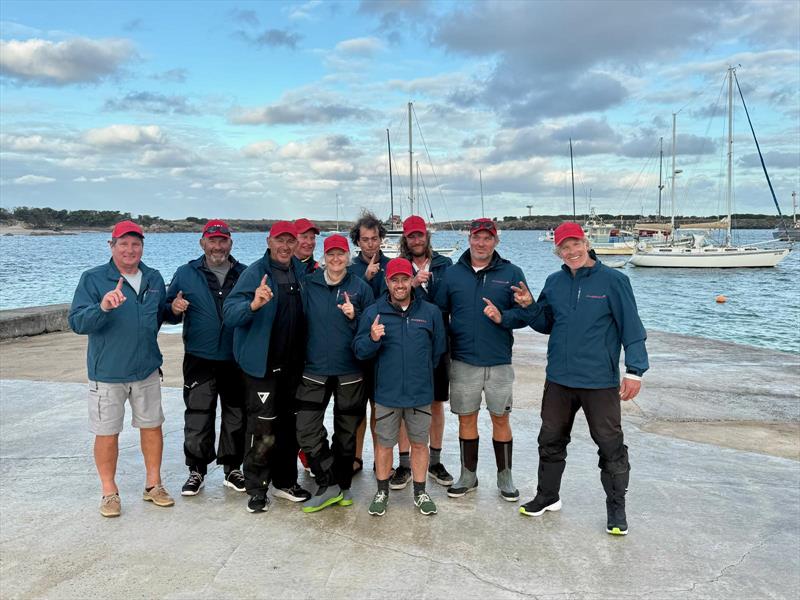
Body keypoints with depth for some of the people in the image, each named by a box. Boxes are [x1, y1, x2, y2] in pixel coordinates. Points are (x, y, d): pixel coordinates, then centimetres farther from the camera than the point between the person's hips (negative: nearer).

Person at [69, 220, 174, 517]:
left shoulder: (154, 278, 6)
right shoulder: (92, 279, -9)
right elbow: (77, 322, -19)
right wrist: (103, 307, -34)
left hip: (147, 370, 4)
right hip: (107, 372, -4)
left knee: (152, 426, 12)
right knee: (107, 433, 5)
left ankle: (153, 484, 28)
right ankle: (109, 492, 23)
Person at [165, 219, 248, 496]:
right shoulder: (186, 274, 3)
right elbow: (169, 314, 5)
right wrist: (174, 309, -17)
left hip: (236, 359, 2)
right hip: (199, 360, -1)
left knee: (236, 417, 10)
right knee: (197, 418, 2)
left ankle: (232, 469, 24)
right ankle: (196, 471, 17)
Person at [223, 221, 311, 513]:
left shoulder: (301, 271, 7)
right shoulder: (255, 272, -11)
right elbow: (229, 312, -20)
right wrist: (254, 304, -39)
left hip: (292, 365, 6)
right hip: (262, 365, -6)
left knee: (289, 425, 14)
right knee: (262, 428, -4)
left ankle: (285, 481, 28)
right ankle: (256, 488, 11)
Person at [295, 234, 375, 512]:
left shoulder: (361, 287, 1)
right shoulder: (308, 284, 2)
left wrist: (354, 317, -14)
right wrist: (300, 355, -4)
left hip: (350, 372, 0)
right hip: (315, 369, 0)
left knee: (346, 432, 11)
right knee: (307, 431, -7)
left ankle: (342, 486, 28)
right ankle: (329, 486, 7)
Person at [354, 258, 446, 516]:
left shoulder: (431, 312, 1)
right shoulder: (372, 313, -2)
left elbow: (438, 350, 10)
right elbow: (359, 350, -3)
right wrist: (372, 339, -22)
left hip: (420, 393, 1)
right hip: (386, 393, -1)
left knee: (420, 442, 12)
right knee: (384, 444, 11)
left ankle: (420, 493, 28)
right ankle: (382, 492, 28)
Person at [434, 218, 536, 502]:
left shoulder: (511, 273, 0)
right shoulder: (452, 274, 4)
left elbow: (527, 313, -1)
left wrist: (503, 317, -19)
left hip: (499, 361, -1)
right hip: (463, 361, 1)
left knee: (501, 418, 8)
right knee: (466, 417, 10)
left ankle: (505, 476, 24)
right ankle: (468, 475, 26)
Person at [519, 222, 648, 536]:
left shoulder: (612, 280, -8)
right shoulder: (553, 283, 6)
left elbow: (631, 326, -9)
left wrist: (634, 370, -14)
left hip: (600, 381, -4)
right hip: (559, 380, 5)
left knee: (611, 446, 5)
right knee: (550, 440, 16)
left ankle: (616, 508, 23)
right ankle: (547, 496, 34)